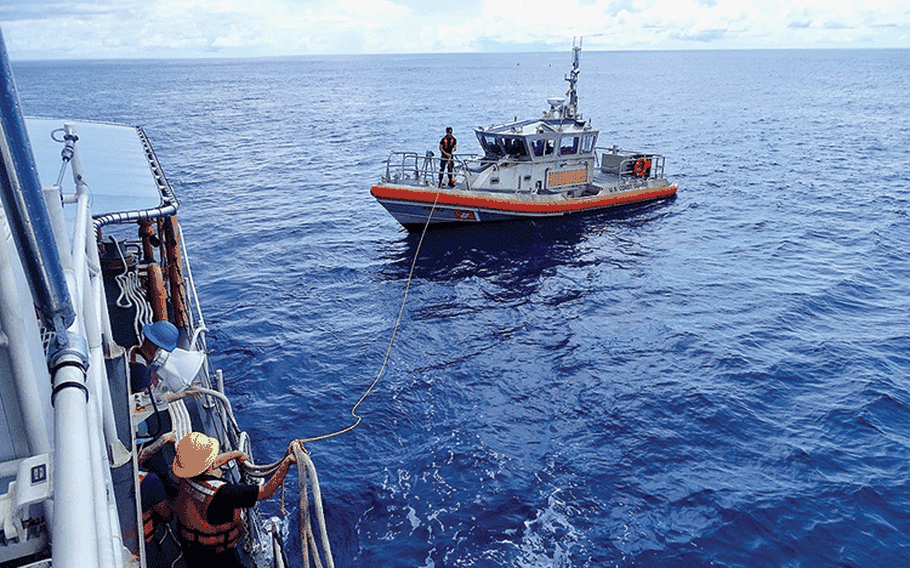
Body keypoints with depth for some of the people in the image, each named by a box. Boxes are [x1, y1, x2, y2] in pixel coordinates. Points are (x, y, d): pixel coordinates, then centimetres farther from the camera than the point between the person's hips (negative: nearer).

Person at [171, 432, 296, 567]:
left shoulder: (187, 478, -17)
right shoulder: (220, 493, -39)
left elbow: (212, 463, 7)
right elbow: (266, 491, -36)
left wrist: (236, 454, 23)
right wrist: (287, 462, -28)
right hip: (217, 556, -6)